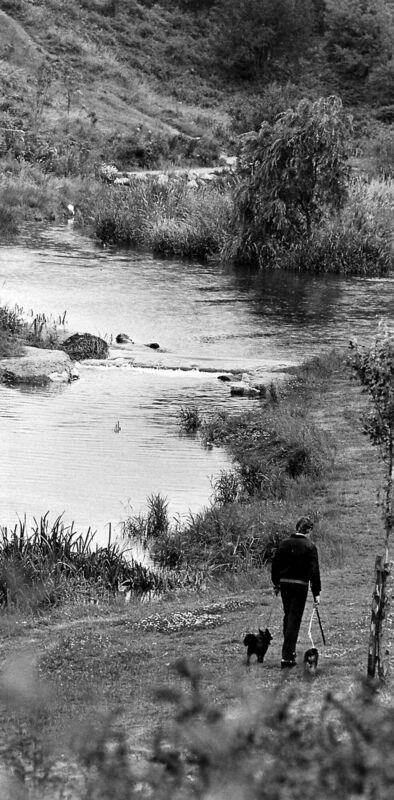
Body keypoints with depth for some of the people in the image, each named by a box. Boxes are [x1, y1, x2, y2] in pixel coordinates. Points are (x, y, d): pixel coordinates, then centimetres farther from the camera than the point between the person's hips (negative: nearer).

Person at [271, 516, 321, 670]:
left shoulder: (284, 543, 4)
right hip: (300, 585, -4)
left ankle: (289, 651, 31)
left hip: (284, 584, 4)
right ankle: (287, 656, -8)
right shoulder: (309, 546, -9)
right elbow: (314, 571, -11)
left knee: (288, 617, 20)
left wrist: (276, 584, 19)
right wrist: (316, 593, -7)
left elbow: (275, 564, 9)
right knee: (294, 620, -2)